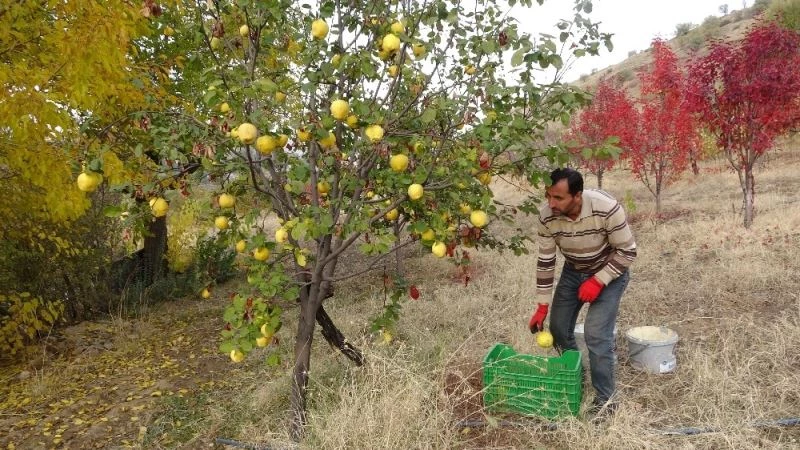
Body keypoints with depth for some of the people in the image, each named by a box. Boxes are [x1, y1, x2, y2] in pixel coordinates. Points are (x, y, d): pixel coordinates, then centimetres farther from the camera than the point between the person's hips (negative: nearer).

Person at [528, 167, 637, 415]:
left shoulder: (607, 208, -34)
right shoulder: (546, 215, -23)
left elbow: (627, 252, -20)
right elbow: (545, 261, -11)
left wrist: (598, 282, -24)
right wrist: (542, 307, -8)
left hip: (609, 272, -4)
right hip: (573, 271, 4)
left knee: (596, 334, -16)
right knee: (558, 328, 6)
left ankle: (605, 399, 3)